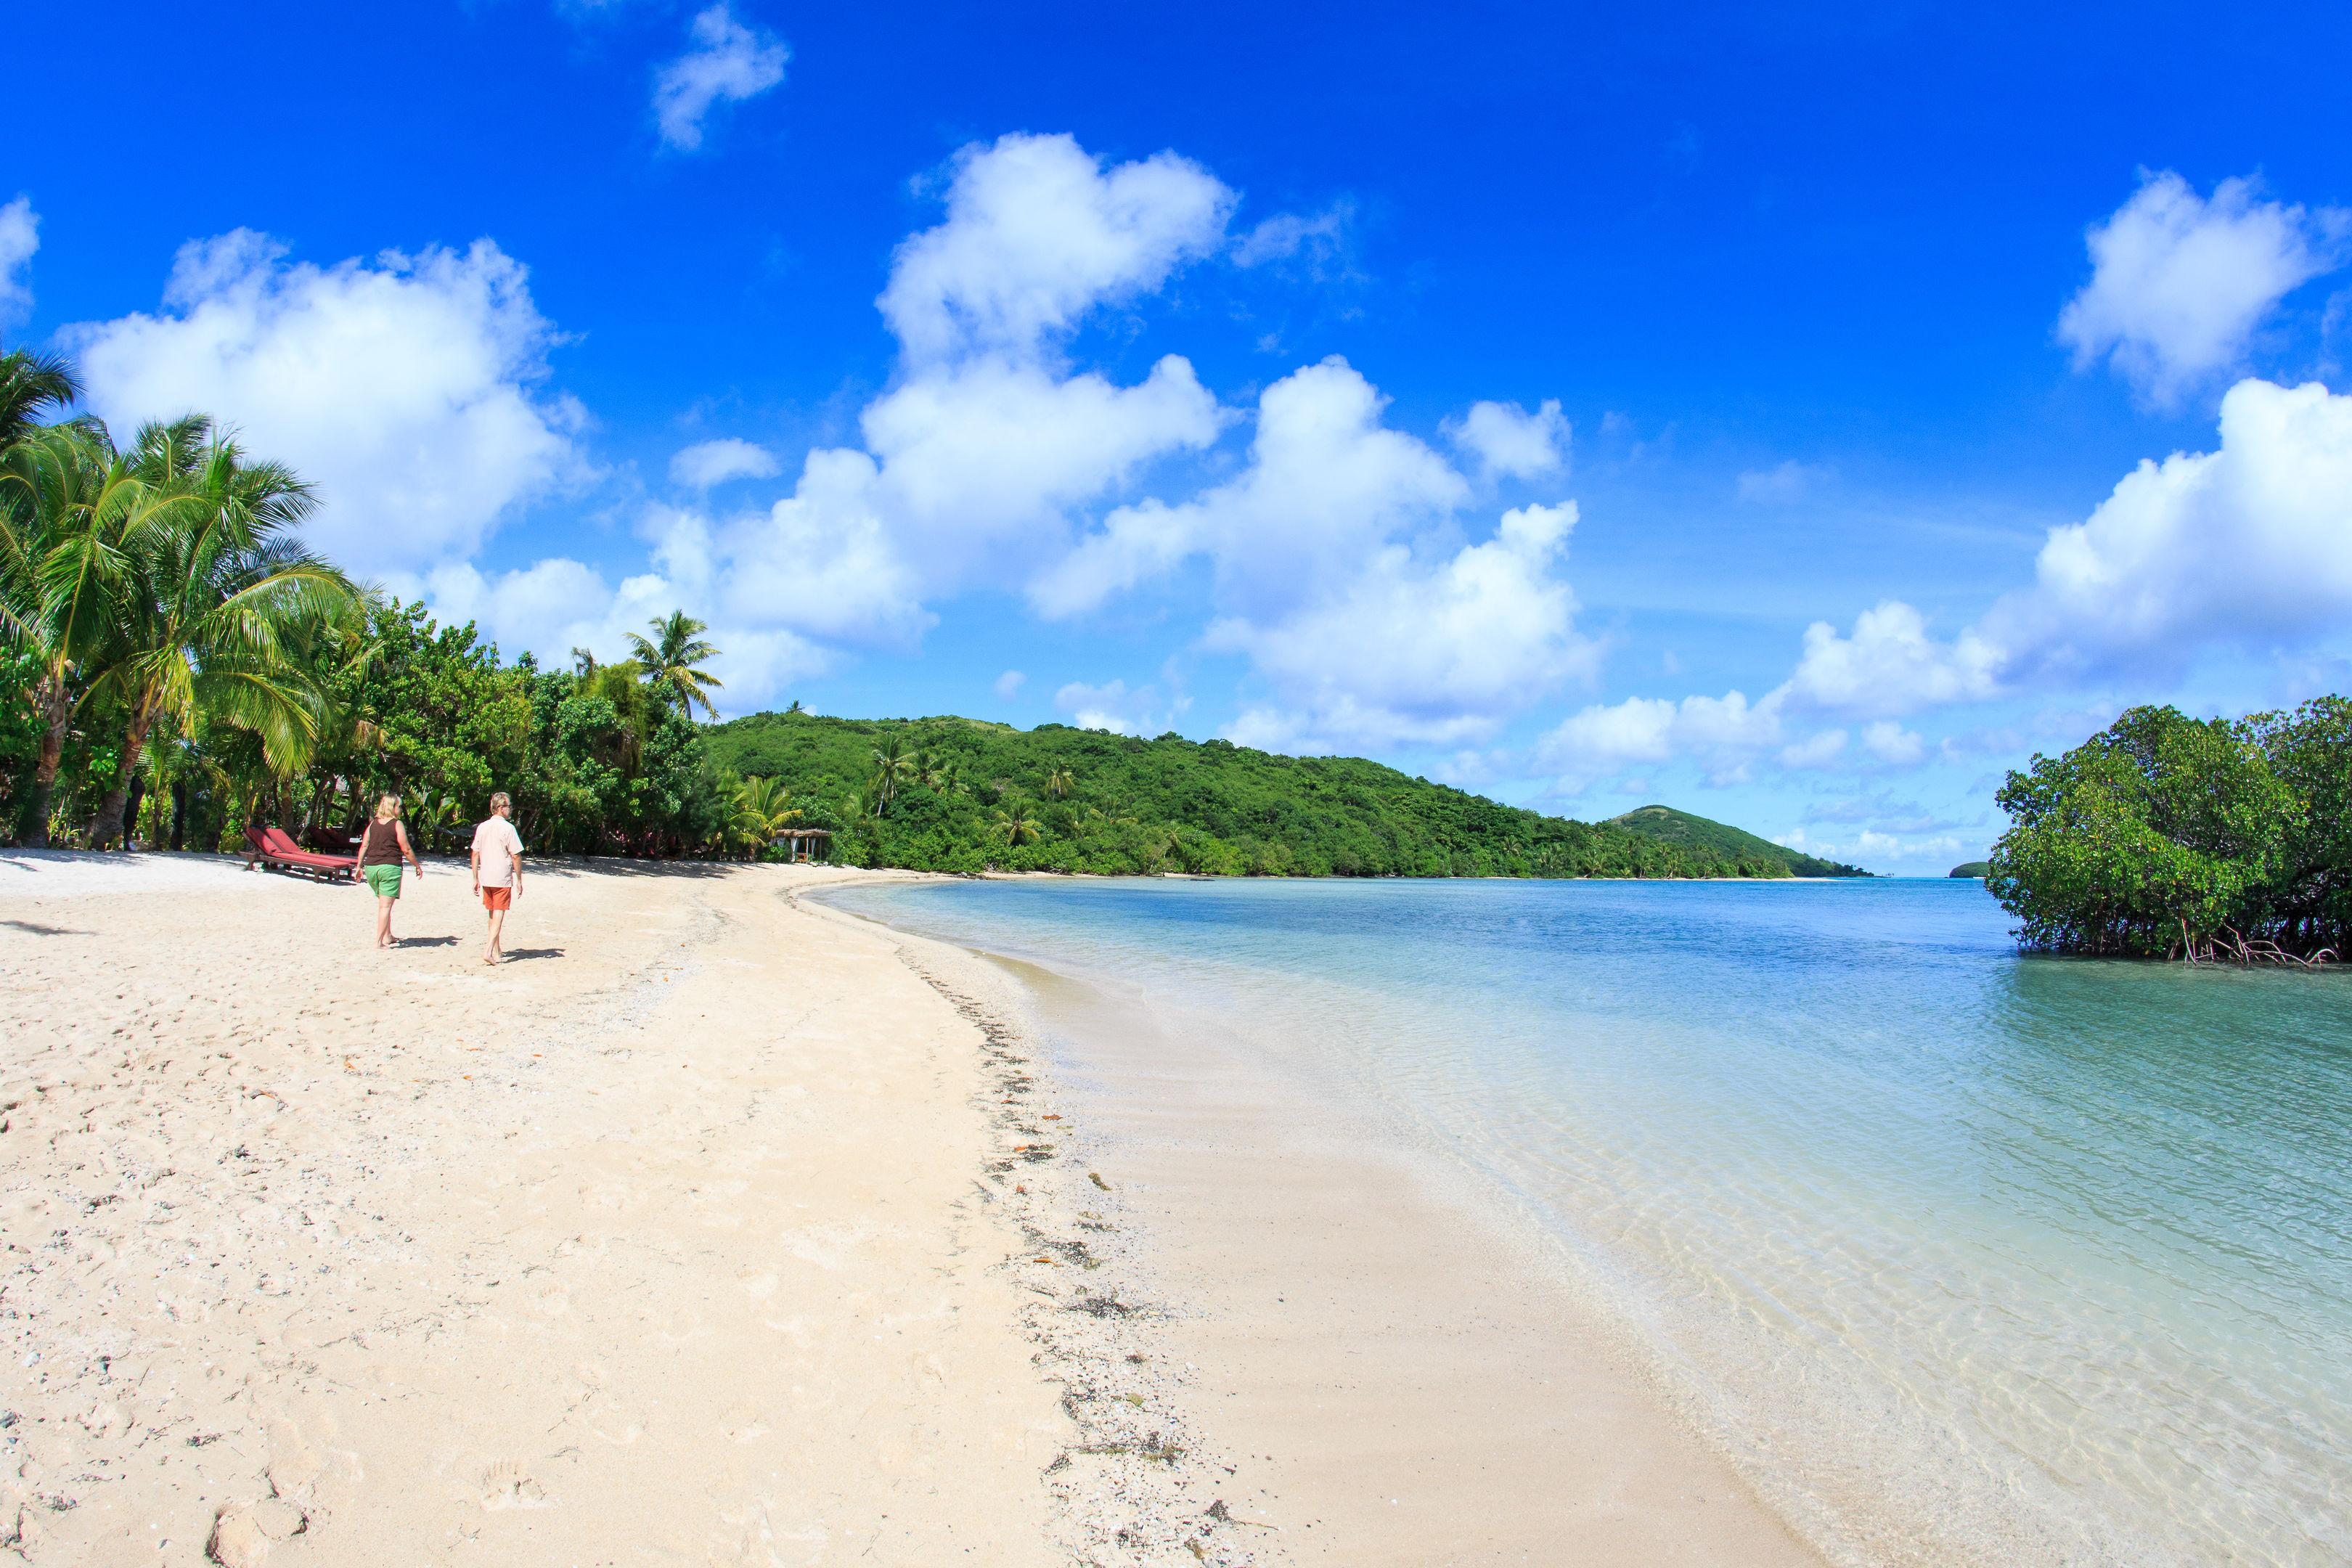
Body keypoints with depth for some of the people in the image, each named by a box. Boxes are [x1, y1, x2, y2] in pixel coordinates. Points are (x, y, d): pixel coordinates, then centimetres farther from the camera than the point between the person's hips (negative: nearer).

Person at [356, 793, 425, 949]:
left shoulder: (372, 824, 10)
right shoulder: (397, 824, -6)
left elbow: (364, 846, 6)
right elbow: (406, 850, -7)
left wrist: (359, 867, 11)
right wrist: (418, 866, 4)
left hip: (371, 868, 6)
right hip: (390, 867, -6)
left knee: (383, 904, 19)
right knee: (386, 906, -4)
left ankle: (388, 937, 27)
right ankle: (379, 941, -7)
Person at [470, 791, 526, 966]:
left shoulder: (482, 827, 7)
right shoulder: (507, 828, -11)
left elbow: (475, 853, 10)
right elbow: (516, 856, -12)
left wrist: (475, 879, 16)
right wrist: (519, 880, -4)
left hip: (486, 878, 6)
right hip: (503, 879, -6)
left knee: (492, 914, 18)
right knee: (499, 914, -4)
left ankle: (496, 949, 29)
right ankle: (489, 950, -15)